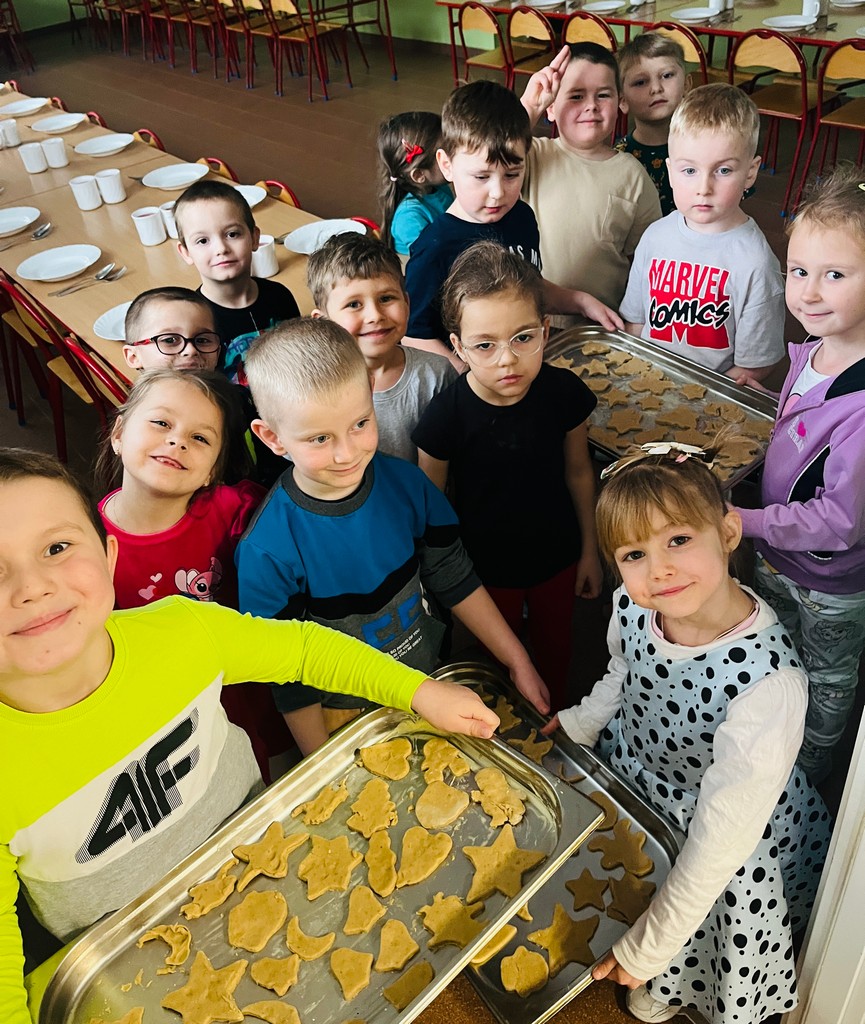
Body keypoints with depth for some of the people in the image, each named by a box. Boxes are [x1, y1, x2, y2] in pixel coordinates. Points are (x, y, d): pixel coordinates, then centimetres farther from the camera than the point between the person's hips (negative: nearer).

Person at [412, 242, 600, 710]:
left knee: (554, 642, 27)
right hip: (487, 565, -2)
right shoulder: (446, 415, -28)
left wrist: (589, 549, 7)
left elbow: (578, 471, -2)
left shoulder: (562, 391, -20)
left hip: (557, 554, 3)